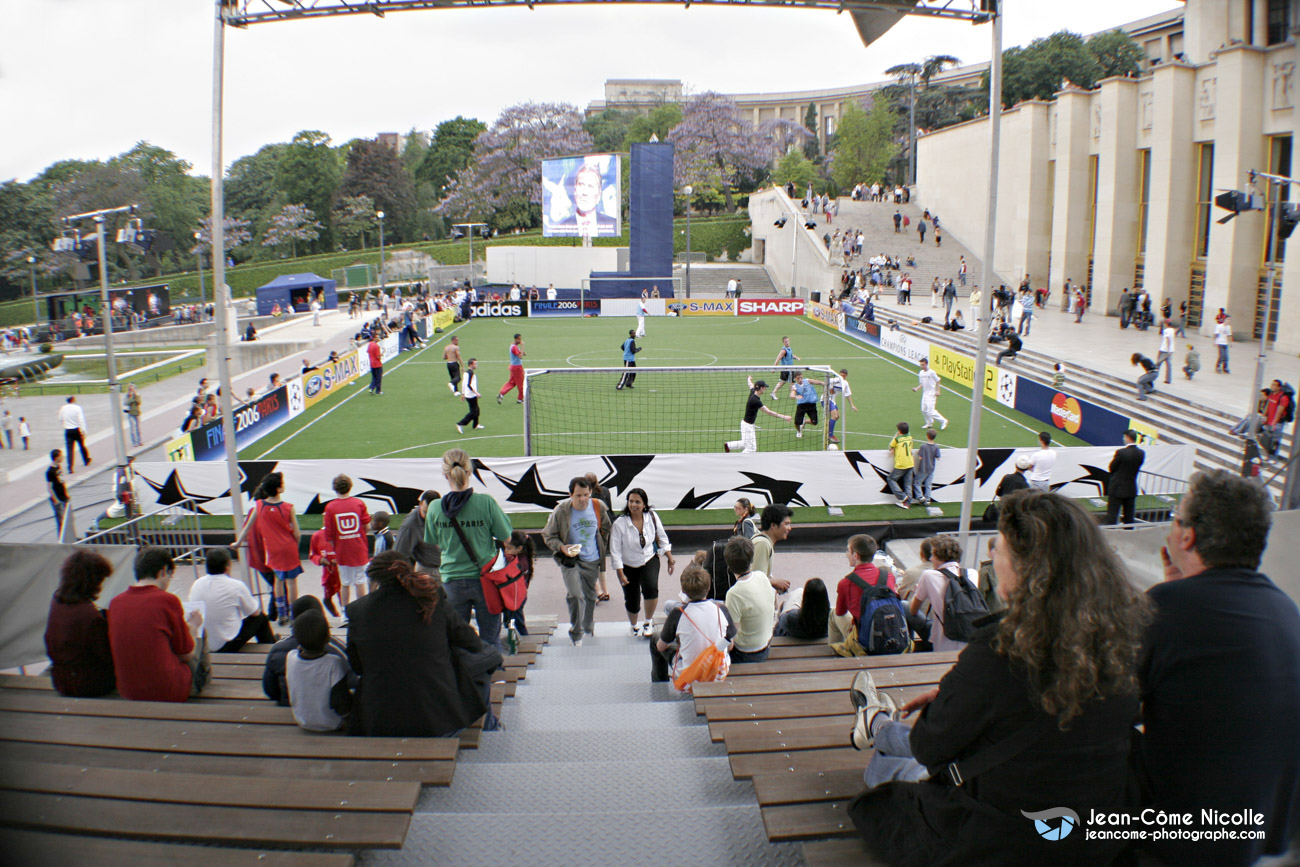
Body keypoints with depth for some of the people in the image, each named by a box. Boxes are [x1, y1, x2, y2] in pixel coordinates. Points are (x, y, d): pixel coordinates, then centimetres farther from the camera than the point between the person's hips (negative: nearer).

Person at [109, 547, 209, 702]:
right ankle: (203, 674, 40)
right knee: (200, 632, 19)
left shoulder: (115, 602, 0)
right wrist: (192, 627, 15)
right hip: (170, 692, -5)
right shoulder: (168, 600, -16)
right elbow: (187, 654, -6)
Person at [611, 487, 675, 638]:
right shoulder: (620, 524, -20)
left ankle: (648, 621, 0)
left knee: (651, 588, -27)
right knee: (632, 601, 6)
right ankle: (634, 626, 41)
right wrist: (620, 574, -14)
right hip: (629, 566, -1)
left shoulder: (652, 517, -12)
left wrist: (670, 559, 6)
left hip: (650, 561, 1)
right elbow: (615, 551, -14)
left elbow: (662, 539, 4)